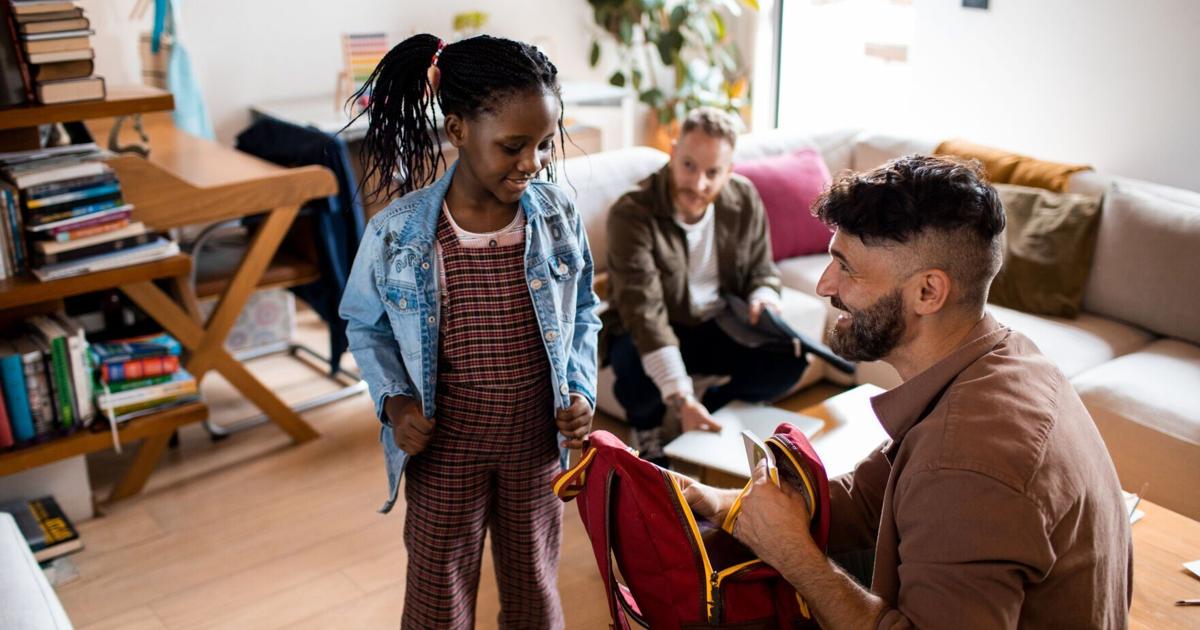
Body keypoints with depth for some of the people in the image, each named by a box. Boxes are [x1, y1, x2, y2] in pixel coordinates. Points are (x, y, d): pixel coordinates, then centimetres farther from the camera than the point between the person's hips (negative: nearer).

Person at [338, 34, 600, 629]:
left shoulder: (558, 216, -9)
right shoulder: (397, 232, -15)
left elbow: (583, 312, 5)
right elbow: (365, 323, 1)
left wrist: (580, 387, -9)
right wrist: (394, 400, -13)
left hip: (536, 445, 2)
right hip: (444, 450, -1)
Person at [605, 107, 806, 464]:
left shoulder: (744, 199, -8)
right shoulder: (631, 213, -24)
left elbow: (762, 270, 7)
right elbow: (644, 311, -33)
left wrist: (763, 298, -21)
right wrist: (680, 398, -43)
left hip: (720, 327, 4)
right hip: (653, 333, -4)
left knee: (789, 360, -20)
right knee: (636, 371, -36)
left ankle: (711, 408, 9)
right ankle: (646, 429, 2)